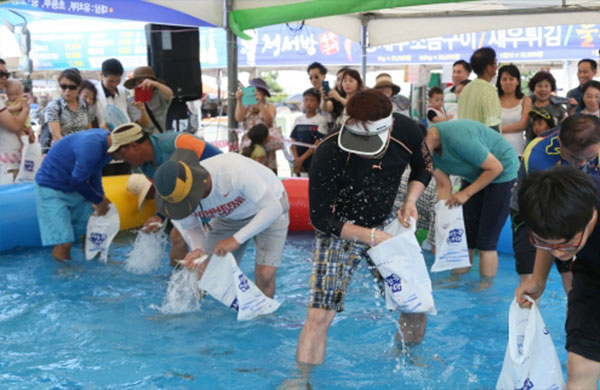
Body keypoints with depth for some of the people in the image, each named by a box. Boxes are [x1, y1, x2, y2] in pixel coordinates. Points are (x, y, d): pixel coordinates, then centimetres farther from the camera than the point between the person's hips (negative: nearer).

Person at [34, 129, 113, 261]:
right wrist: (98, 201, -8)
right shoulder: (92, 146, -33)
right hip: (51, 189, -9)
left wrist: (100, 197, -3)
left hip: (75, 188, 9)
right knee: (64, 243, -14)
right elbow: (77, 181, -23)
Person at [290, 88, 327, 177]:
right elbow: (293, 142, 10)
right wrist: (296, 159, -6)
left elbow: (318, 144, -7)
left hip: (314, 162, -4)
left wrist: (301, 159, -11)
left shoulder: (321, 120, -1)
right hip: (299, 163, 4)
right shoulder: (298, 120, 13)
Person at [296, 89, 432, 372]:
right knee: (319, 316, -13)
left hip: (386, 222, 4)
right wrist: (371, 236, -25)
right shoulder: (328, 155, -31)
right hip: (339, 230, -4)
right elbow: (320, 219, -20)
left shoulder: (406, 131, -18)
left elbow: (423, 167, 6)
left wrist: (410, 201, -11)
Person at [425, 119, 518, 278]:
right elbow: (443, 185, -6)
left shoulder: (458, 139, -36)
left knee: (486, 241, -9)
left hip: (502, 173, -8)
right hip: (474, 175, 8)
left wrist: (466, 193, -23)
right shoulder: (430, 149, -11)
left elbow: (495, 168, -26)